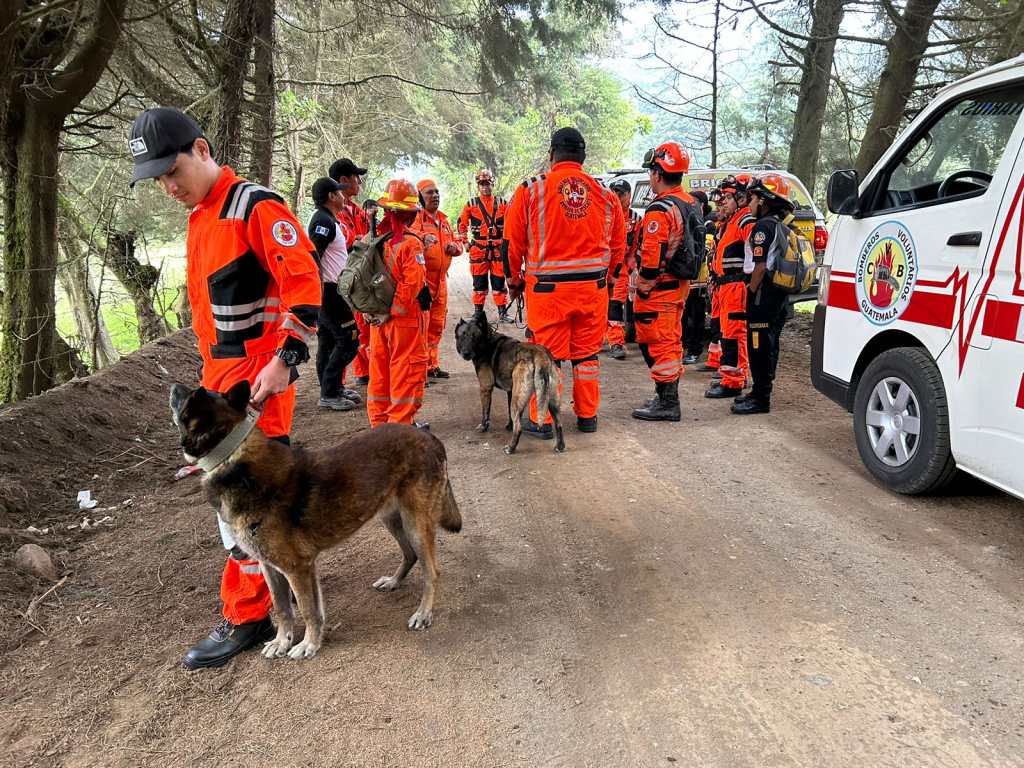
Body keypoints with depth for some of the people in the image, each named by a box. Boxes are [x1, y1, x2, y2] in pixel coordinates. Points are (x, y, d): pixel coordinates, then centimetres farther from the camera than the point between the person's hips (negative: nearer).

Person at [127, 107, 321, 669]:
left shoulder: (257, 208, -12)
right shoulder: (198, 217, 16)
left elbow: (303, 285, -19)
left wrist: (285, 359, -25)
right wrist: (212, 369, 21)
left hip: (258, 372, -9)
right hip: (220, 371, 9)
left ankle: (248, 616, 7)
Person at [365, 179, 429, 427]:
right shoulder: (410, 242, -15)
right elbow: (413, 283, -23)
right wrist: (391, 311, -17)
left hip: (377, 319, 6)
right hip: (404, 319, -6)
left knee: (379, 369, 15)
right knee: (405, 371, 4)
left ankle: (379, 421, 25)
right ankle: (400, 423, 9)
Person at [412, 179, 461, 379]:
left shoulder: (443, 220, 18)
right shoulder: (416, 218, -7)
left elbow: (456, 242, 26)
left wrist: (455, 246, 2)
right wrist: (422, 237, -47)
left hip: (440, 280, 8)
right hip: (421, 279, -8)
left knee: (437, 325, 14)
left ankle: (432, 364, 26)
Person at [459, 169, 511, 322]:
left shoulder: (502, 203, 7)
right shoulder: (472, 204, 4)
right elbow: (462, 223, 13)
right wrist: (465, 242, 7)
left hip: (498, 248, 1)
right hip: (478, 249, 0)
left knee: (499, 281, 3)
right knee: (479, 283, 5)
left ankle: (502, 313, 9)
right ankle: (478, 313, 13)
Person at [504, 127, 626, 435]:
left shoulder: (530, 189, -5)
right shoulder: (605, 194, 5)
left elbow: (512, 242, -1)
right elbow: (618, 247, 12)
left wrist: (515, 281, 13)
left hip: (548, 288, -3)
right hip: (593, 287, 3)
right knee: (587, 353, 15)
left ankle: (542, 421, 14)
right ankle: (587, 416, 25)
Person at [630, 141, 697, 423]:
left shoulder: (660, 209, -19)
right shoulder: (690, 203, 11)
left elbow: (652, 254, -24)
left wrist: (643, 287, -17)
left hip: (659, 289, -10)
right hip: (680, 284, 10)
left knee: (657, 344, -4)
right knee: (671, 341, 18)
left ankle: (667, 404, 0)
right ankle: (668, 395, 28)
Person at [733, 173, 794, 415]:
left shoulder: (763, 226, -14)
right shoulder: (782, 227, 17)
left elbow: (760, 266, -19)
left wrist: (751, 291, -11)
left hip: (764, 295, -10)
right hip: (780, 294, 10)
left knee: (759, 347, -6)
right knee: (768, 345, 16)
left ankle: (760, 399, -3)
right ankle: (761, 392, 26)